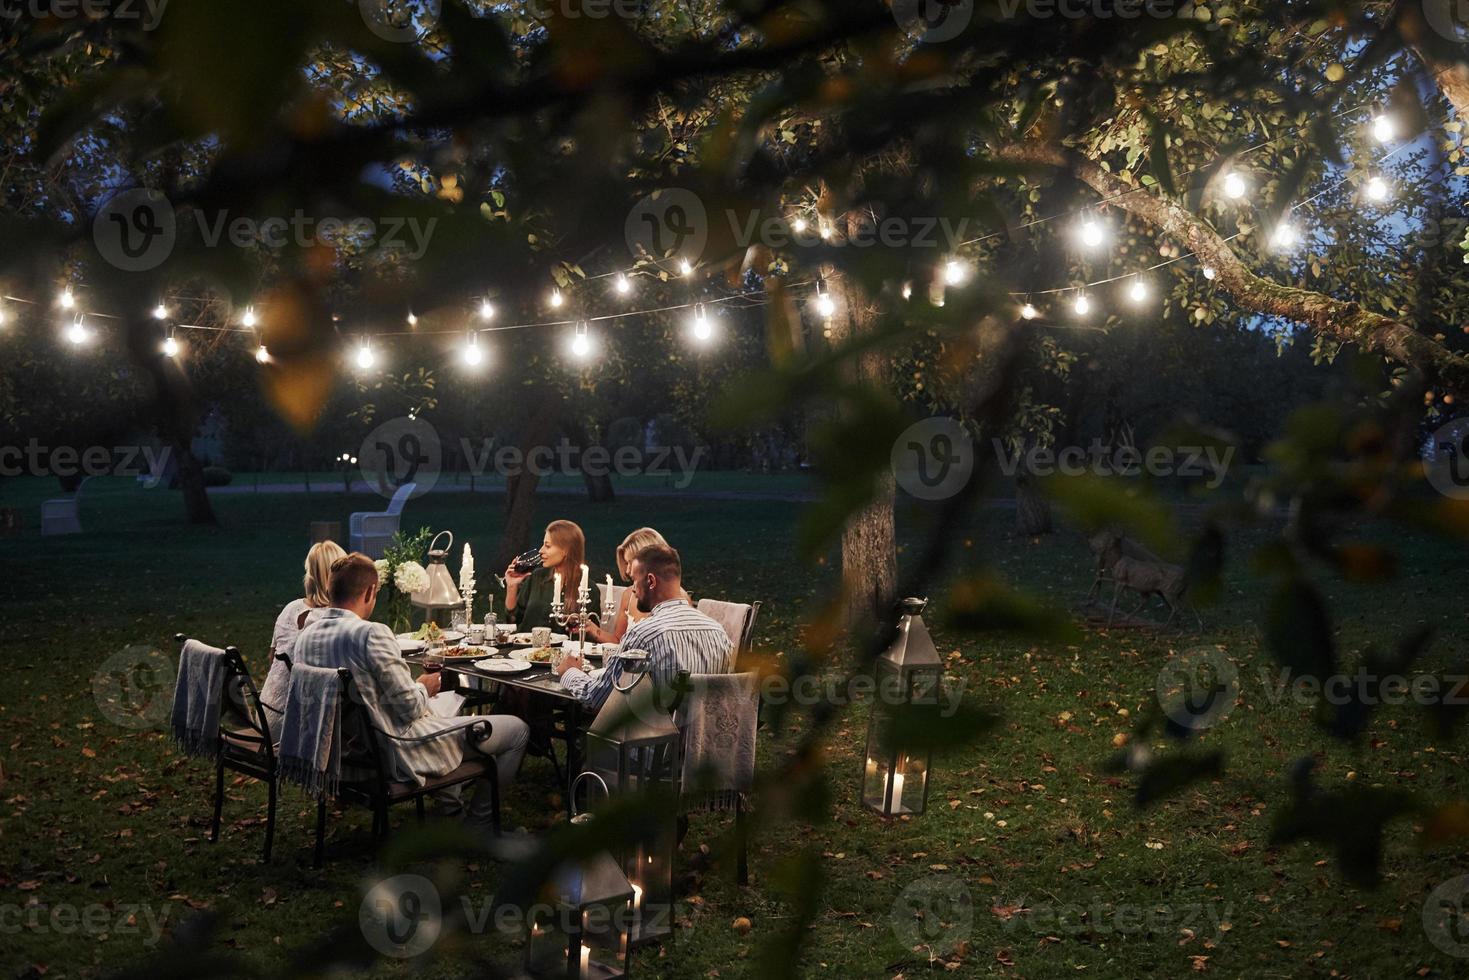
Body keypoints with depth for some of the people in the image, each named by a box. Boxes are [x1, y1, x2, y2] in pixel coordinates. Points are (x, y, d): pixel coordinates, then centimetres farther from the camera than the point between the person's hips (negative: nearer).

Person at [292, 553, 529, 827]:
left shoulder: (305, 636, 0)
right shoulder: (372, 633, -25)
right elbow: (410, 708, -22)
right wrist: (423, 688, 0)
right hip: (398, 755, -9)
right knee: (516, 729, 2)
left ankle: (450, 808, 34)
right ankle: (479, 821, 18)